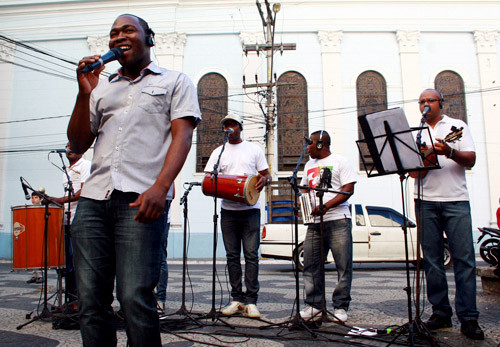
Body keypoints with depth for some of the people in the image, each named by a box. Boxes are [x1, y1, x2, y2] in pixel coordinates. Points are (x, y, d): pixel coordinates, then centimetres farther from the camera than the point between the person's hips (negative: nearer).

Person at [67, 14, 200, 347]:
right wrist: (84, 93, 8)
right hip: (93, 198, 5)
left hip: (140, 199, -4)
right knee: (90, 300, 4)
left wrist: (160, 187, -16)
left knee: (135, 297, -10)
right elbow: (78, 145, 21)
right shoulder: (102, 88, 26)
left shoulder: (175, 81, 14)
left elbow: (182, 136, 0)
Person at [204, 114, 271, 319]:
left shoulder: (254, 149, 10)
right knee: (232, 255, 4)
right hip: (228, 210, 2)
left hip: (250, 209, -2)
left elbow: (267, 174, 11)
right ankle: (237, 299, 12)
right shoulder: (218, 152, 14)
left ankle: (251, 301, 0)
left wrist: (264, 179, -13)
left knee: (251, 254, -5)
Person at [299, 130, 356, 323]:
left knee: (343, 265, -2)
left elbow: (349, 190, -7)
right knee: (310, 265, 4)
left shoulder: (340, 162, 1)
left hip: (338, 220, -6)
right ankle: (314, 304, 15)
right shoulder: (309, 165, 20)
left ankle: (341, 307, 9)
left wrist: (326, 206, -19)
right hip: (314, 222, 6)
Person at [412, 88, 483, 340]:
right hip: (426, 201, 2)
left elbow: (471, 160, 0)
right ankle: (441, 313, 12)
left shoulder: (458, 126, 12)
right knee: (432, 260, 2)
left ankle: (468, 318, 1)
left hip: (456, 199, -2)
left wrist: (449, 152, -19)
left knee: (464, 258, -5)